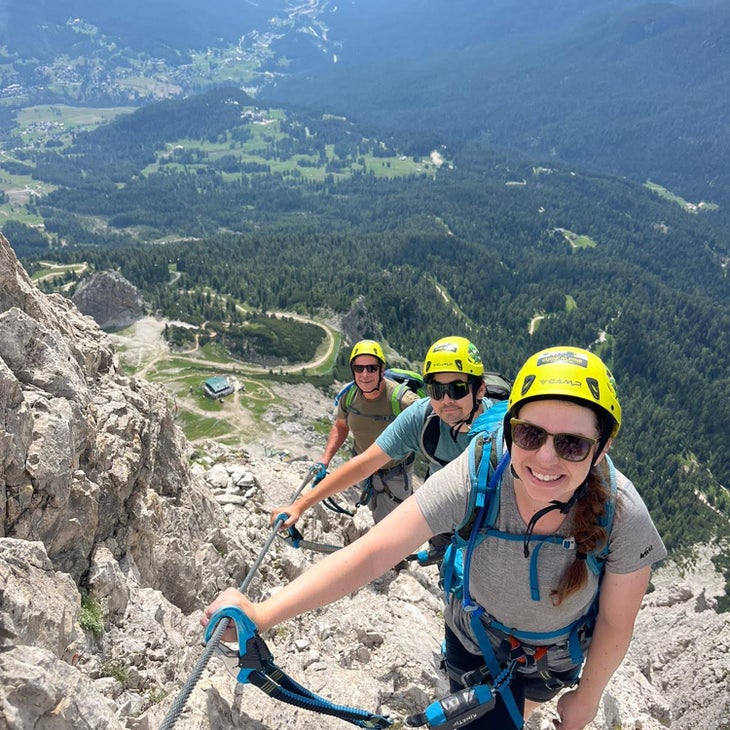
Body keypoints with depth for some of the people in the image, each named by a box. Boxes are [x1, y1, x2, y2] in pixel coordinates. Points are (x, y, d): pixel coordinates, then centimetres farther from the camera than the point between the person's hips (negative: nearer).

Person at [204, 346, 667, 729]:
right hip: (475, 639, -2)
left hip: (555, 655, 2)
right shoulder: (474, 477, -37)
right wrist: (263, 614, -48)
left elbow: (616, 623, -18)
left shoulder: (623, 516, -34)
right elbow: (372, 552, -40)